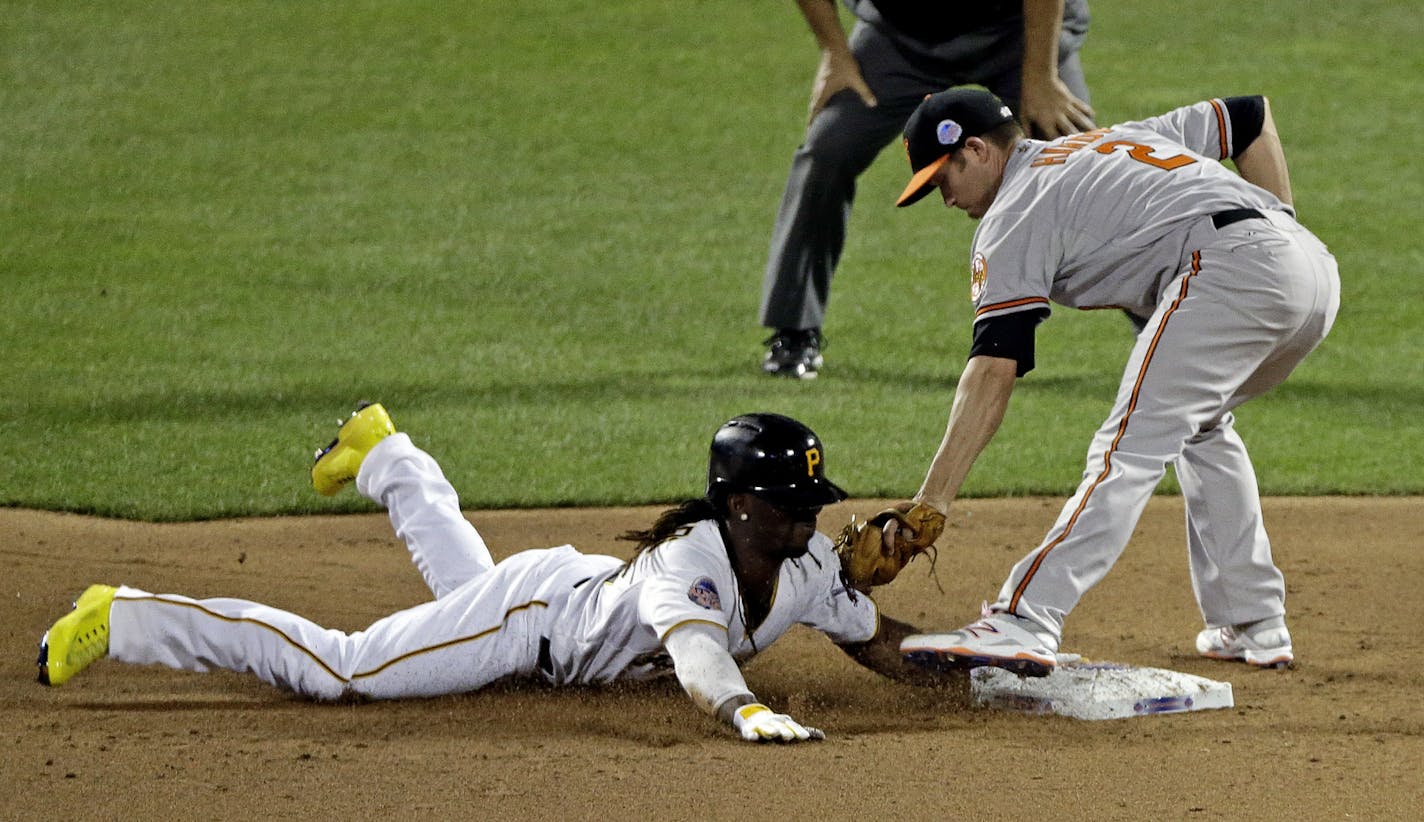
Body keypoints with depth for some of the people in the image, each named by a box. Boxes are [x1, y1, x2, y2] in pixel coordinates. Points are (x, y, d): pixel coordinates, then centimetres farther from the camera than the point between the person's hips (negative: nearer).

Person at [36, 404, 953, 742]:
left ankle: (387, 456, 65)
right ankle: (121, 619, -2)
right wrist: (745, 711, -77)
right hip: (533, 614, -8)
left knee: (466, 577, 39)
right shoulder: (692, 562, -40)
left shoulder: (808, 566, -17)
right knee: (336, 668, -10)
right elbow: (697, 655, -59)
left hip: (585, 593, 8)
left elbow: (878, 639, -5)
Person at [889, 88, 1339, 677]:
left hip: (1230, 265, -8)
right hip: (1316, 266, 8)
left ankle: (1022, 623, -27)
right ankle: (1254, 628, 24)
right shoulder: (1116, 139, 33)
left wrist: (931, 501, -6)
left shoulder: (1012, 218, 9)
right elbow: (1249, 119, 34)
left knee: (1132, 447, -14)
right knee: (1201, 424, 27)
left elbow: (994, 369, -2)